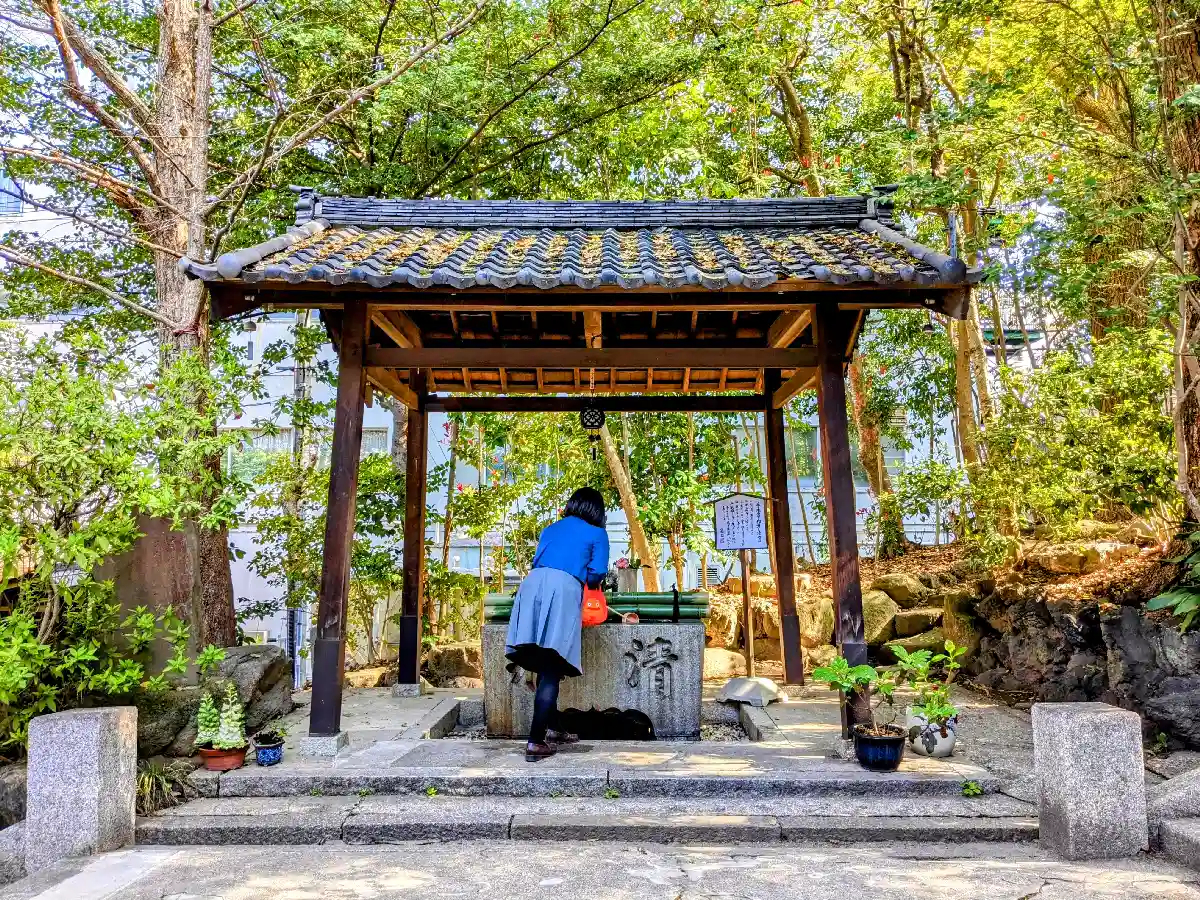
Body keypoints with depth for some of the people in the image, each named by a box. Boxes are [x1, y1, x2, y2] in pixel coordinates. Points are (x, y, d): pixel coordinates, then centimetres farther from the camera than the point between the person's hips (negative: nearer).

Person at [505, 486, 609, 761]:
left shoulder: (550, 529, 29)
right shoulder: (597, 534, 17)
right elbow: (597, 574, 7)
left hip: (533, 584, 5)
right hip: (564, 589, -4)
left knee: (545, 667, 14)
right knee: (551, 670, -4)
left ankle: (552, 728, 21)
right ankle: (536, 742, -8)